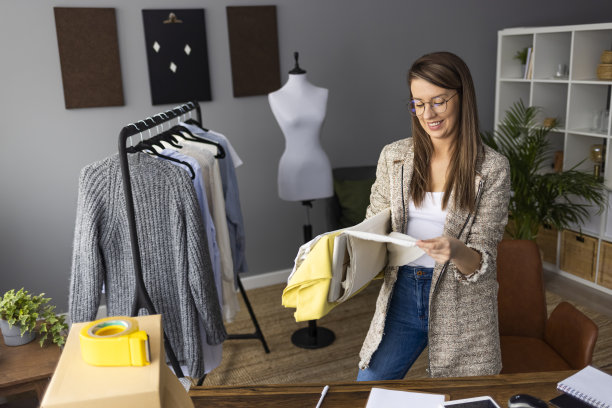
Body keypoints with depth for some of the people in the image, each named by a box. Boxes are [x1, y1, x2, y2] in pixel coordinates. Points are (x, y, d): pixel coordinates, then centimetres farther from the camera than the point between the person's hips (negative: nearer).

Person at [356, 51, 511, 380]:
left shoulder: (492, 168, -9)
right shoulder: (394, 156, -1)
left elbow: (483, 262, -10)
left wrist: (456, 251, -33)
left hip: (462, 308, -2)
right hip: (401, 294, 2)